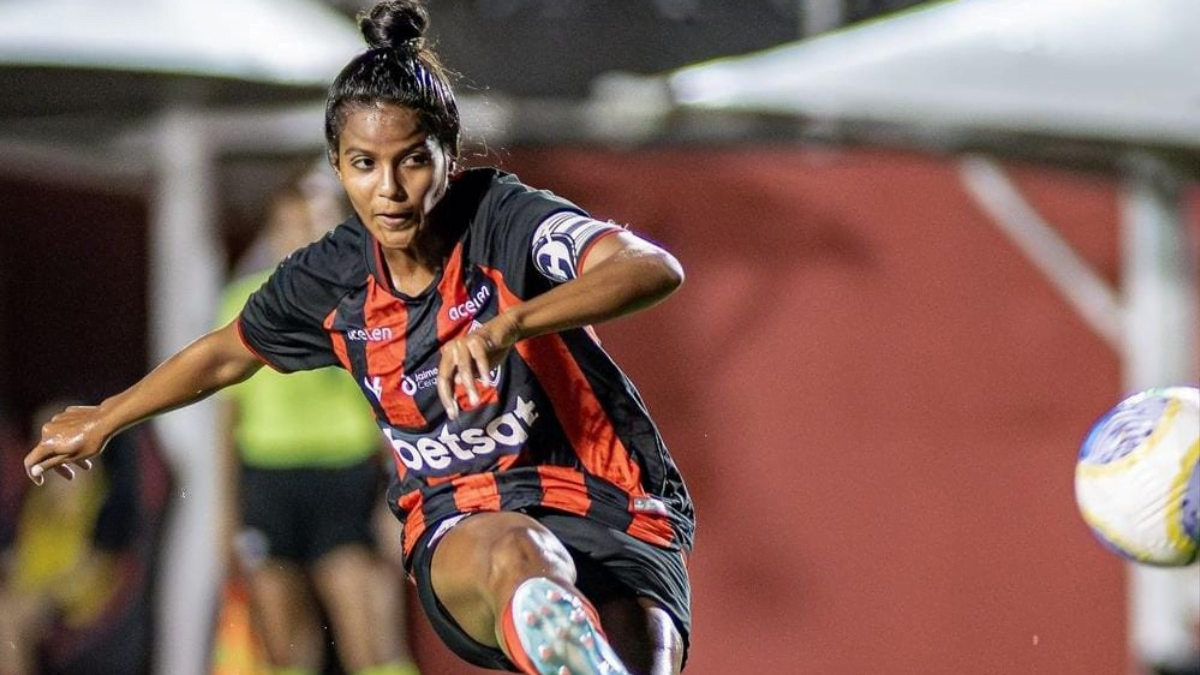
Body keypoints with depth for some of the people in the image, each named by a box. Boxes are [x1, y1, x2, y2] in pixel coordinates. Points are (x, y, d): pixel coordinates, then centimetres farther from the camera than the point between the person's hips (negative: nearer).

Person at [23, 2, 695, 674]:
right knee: (517, 554, -41)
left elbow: (656, 269, -29)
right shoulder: (329, 278, 4)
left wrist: (507, 326, -43)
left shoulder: (506, 219, -11)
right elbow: (225, 353, 26)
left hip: (614, 510, -1)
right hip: (461, 527, 1)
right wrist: (102, 421, 41)